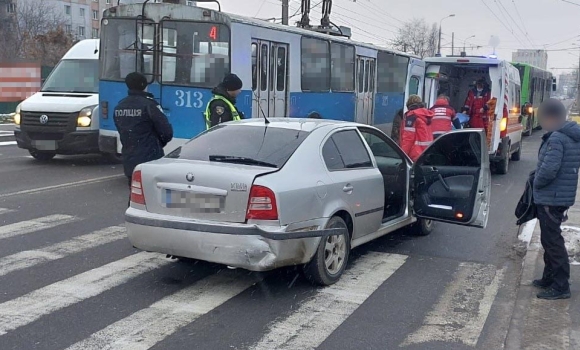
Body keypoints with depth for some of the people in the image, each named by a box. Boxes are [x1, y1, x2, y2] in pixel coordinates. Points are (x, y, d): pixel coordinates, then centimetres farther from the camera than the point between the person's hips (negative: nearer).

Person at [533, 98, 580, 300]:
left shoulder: (556, 138, -20)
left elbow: (549, 169, -27)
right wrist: (539, 178, 14)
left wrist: (536, 183, -9)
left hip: (550, 198, -10)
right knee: (550, 240, 19)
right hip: (563, 196, 10)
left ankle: (560, 286, 3)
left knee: (552, 241, -3)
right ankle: (549, 279, 30)